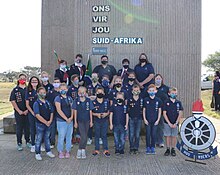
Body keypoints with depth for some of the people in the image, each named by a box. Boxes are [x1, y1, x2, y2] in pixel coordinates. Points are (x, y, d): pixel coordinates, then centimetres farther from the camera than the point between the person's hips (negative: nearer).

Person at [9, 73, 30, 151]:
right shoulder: (15, 90, 2)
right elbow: (13, 101, -3)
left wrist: (27, 110, -7)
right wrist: (19, 111, -10)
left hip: (27, 112, 1)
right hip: (18, 112, -1)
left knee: (27, 127, 7)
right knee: (19, 128, 4)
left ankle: (28, 142, 21)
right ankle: (19, 144, 14)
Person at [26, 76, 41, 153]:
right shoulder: (28, 91, 2)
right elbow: (27, 104, 1)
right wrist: (33, 112, -9)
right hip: (31, 113, 0)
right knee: (32, 129, 7)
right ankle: (33, 145, 17)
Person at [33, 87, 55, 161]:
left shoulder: (48, 103, 8)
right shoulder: (36, 103, -11)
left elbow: (51, 112, 10)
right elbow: (37, 115, -17)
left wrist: (50, 121, -6)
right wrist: (46, 122, -16)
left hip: (48, 124, 5)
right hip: (40, 124, -5)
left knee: (47, 138, 16)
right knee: (39, 139, 3)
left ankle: (48, 151, 28)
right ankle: (37, 154, 14)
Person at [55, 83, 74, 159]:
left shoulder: (69, 98, 11)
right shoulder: (58, 98, -5)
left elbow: (72, 108, 10)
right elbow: (59, 110, -12)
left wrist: (71, 117, -7)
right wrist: (66, 118, -14)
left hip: (70, 121, 5)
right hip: (61, 121, -5)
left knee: (69, 136, 9)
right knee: (61, 137, 0)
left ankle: (68, 151, 21)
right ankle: (60, 151, 14)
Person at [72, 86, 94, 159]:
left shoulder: (88, 100, 0)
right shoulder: (76, 101, -3)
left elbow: (90, 111, 5)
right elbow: (75, 111, 2)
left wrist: (91, 121, 5)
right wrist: (75, 122, 1)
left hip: (87, 120, 2)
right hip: (80, 120, -2)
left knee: (85, 136, 8)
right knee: (83, 136, -12)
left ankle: (83, 151, 21)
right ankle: (80, 150, 4)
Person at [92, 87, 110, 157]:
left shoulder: (106, 102, 2)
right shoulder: (93, 102, -4)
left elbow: (108, 111, 8)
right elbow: (91, 112, 1)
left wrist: (106, 114, -12)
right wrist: (97, 114, -16)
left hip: (105, 120, 1)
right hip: (97, 121, 0)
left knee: (104, 135, 5)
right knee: (97, 135, 7)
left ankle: (106, 150, 12)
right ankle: (96, 150, 17)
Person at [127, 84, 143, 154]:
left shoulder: (141, 100, 4)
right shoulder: (129, 100, 1)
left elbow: (143, 109, 10)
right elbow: (127, 110, 4)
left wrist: (143, 117, 4)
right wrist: (128, 117, -2)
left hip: (139, 119, 1)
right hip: (131, 119, -1)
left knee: (137, 134, 6)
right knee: (131, 134, 1)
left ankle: (136, 148, 14)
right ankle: (131, 148, 11)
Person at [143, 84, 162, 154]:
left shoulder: (158, 100, 0)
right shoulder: (145, 100, 0)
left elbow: (159, 111, 4)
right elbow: (144, 110, 4)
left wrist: (158, 120, -2)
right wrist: (144, 119, -3)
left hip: (155, 121, 0)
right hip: (147, 120, 0)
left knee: (153, 135, 4)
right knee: (148, 135, 4)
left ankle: (153, 148, 16)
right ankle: (148, 148, 14)